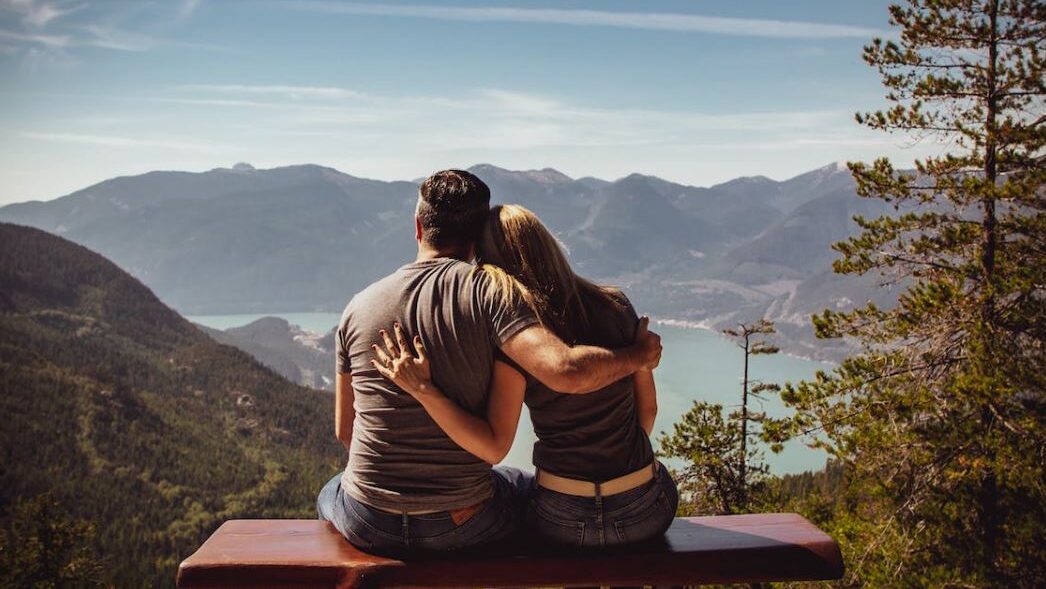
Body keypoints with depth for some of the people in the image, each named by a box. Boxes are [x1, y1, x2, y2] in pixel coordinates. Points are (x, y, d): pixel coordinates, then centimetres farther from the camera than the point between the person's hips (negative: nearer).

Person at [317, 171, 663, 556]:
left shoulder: (359, 306, -2)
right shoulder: (486, 292, -13)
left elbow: (343, 430, 7)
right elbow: (566, 372, -28)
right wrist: (638, 354, -9)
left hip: (369, 525, 2)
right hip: (462, 525, -2)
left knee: (330, 493, 39)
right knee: (528, 487, 32)